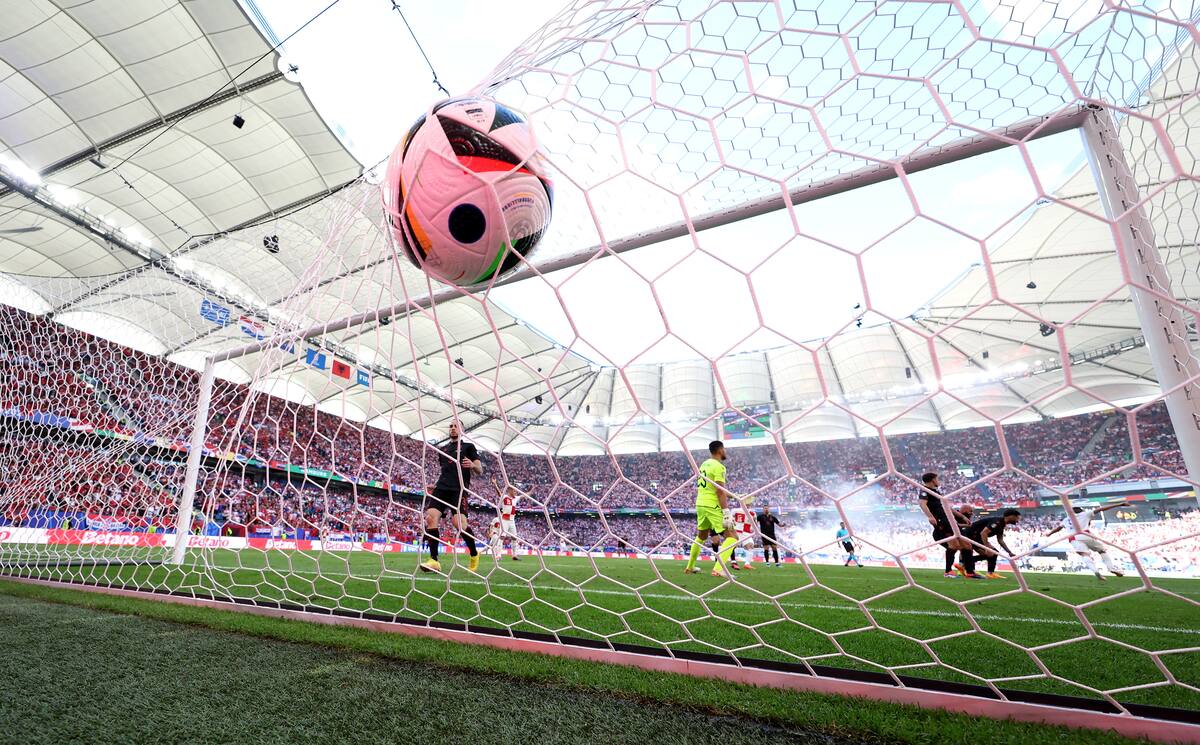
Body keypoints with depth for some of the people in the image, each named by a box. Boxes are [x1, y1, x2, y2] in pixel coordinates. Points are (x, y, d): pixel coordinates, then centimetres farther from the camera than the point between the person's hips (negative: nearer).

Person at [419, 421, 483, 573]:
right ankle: (434, 561, -15)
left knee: (459, 523, -21)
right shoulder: (443, 450, 26)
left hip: (459, 489, -5)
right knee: (431, 517, -19)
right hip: (441, 488, 5)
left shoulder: (468, 447, 12)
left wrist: (472, 465, -17)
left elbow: (480, 470, 5)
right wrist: (435, 486, 20)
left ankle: (474, 554, 4)